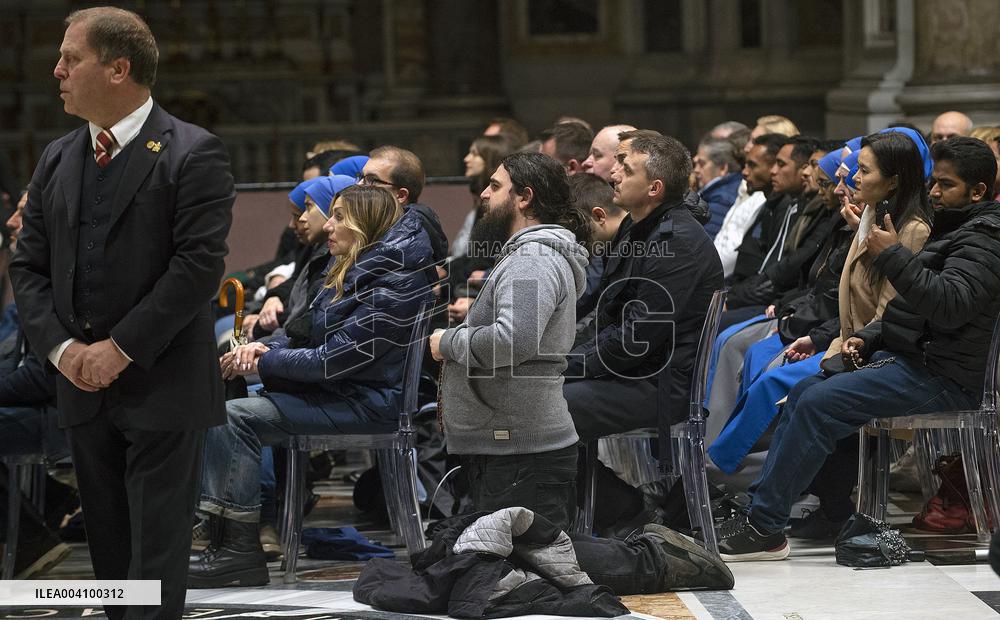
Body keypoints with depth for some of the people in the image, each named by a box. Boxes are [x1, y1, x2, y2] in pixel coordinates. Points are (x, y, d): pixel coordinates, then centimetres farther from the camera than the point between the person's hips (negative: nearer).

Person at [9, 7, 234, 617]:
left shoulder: (193, 154, -8)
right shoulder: (57, 159, 12)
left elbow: (198, 264, -15)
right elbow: (29, 265, 12)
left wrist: (120, 349, -16)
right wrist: (61, 346, -5)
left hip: (163, 387, -6)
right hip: (84, 387, 6)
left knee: (157, 550, -6)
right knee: (110, 545, 11)